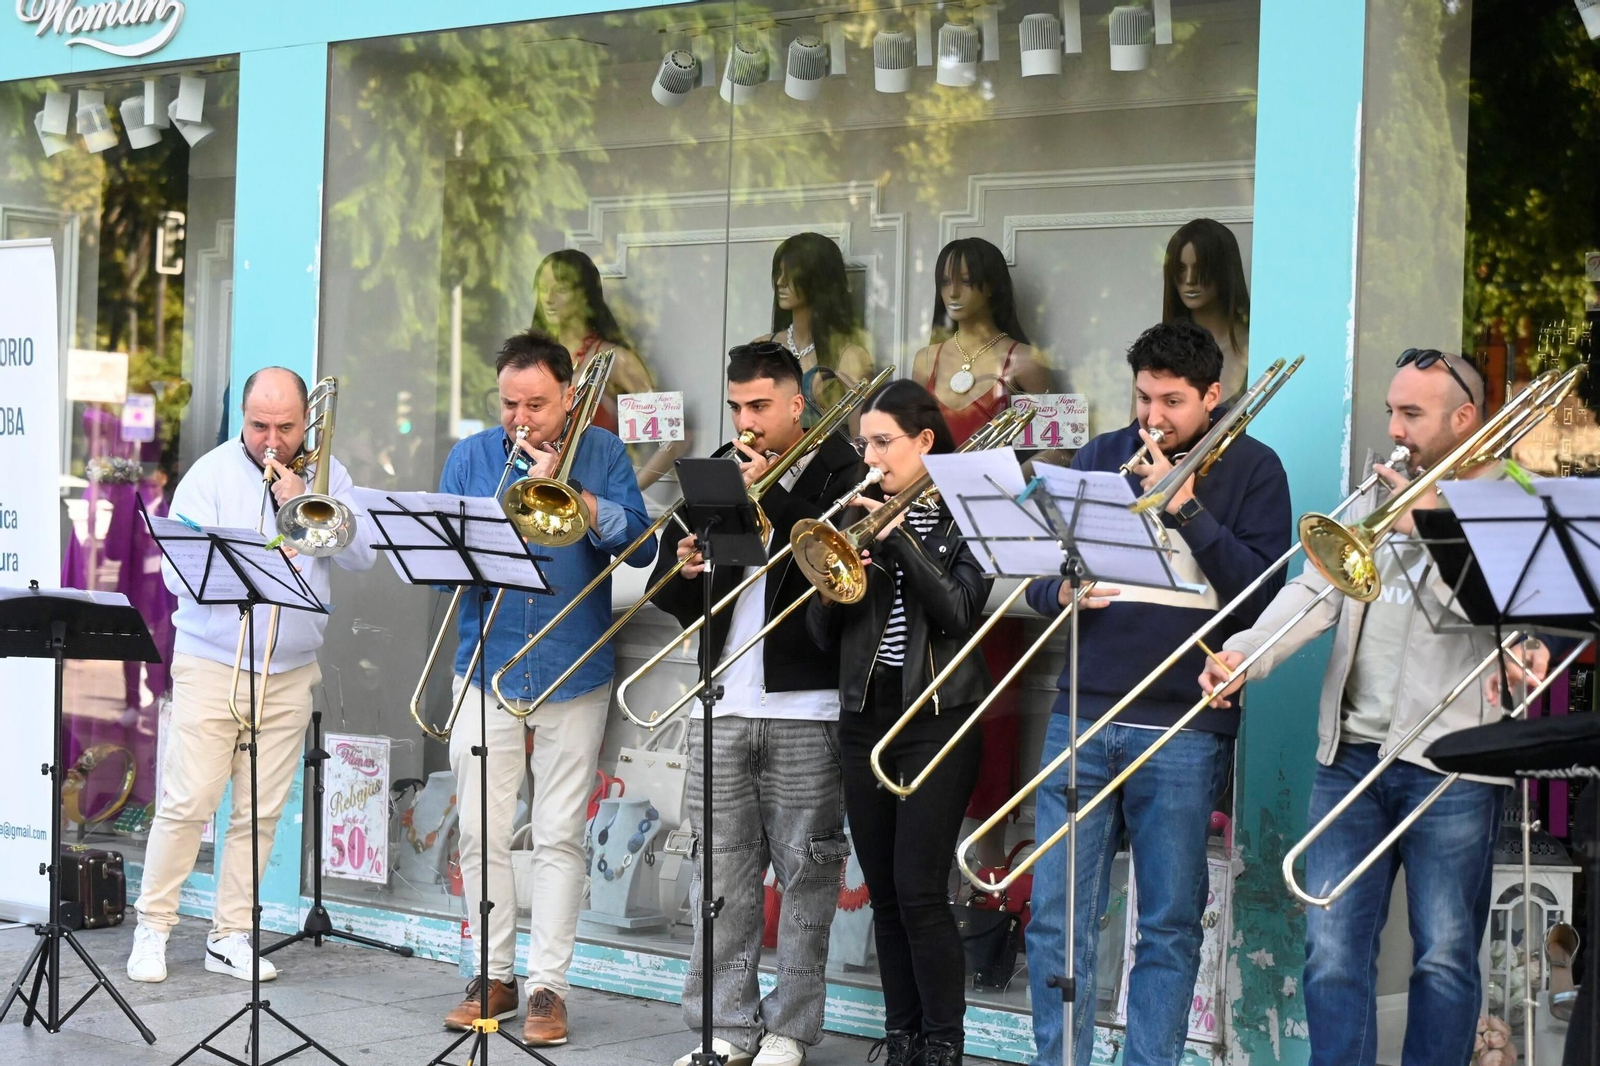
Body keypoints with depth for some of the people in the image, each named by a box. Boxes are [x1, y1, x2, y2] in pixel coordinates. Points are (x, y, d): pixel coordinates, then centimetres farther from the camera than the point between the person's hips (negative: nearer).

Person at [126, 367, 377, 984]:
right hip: (212, 663, -2)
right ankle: (152, 928, 8)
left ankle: (231, 935, 14)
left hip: (292, 673, 3)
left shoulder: (325, 473, 7)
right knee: (187, 803, -5)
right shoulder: (210, 475, -2)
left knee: (260, 812, 4)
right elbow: (177, 571, -9)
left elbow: (363, 554, -3)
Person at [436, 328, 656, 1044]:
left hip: (575, 675, -2)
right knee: (482, 835, 4)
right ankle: (494, 975, 17)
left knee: (558, 837, 1)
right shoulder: (469, 457, 6)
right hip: (486, 669, 2)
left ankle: (548, 985, 8)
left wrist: (569, 490, -20)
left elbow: (640, 546, -10)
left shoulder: (601, 454, 1)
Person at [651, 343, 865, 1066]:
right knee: (722, 872, 4)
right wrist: (684, 572, -8)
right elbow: (670, 596, 15)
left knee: (804, 872, 1)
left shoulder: (836, 470, 2)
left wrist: (769, 492, -14)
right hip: (721, 706, 4)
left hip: (804, 706, -4)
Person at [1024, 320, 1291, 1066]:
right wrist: (1060, 593, -12)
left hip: (1184, 727, -2)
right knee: (1057, 918, 2)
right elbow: (1038, 577, 11)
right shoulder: (1101, 457, 10)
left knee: (1170, 925, 3)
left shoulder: (1251, 469, 3)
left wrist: (1185, 507, -14)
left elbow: (1260, 593, -8)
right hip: (1083, 714, 3)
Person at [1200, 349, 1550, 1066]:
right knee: (1332, 948, 0)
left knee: (1445, 957, 3)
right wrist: (1242, 656, -12)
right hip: (1352, 755, 4)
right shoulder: (1372, 502, 17)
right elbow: (1316, 593, 5)